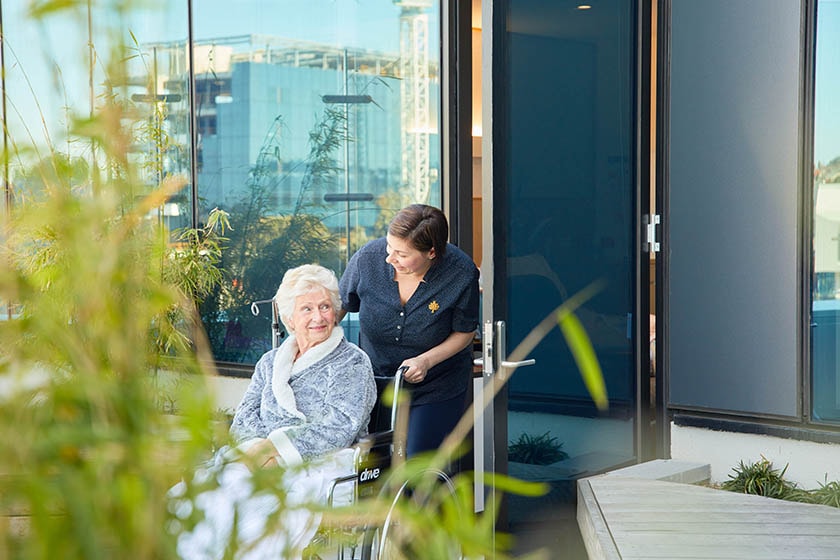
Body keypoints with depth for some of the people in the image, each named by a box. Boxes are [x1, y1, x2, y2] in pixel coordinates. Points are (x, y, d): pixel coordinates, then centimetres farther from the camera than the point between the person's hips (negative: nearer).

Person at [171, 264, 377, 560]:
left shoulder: (353, 362, 6)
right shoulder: (270, 362, 23)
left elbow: (339, 430, -7)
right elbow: (244, 419, 14)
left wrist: (270, 447, -14)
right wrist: (263, 452, -10)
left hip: (320, 466, -5)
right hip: (266, 463, 5)